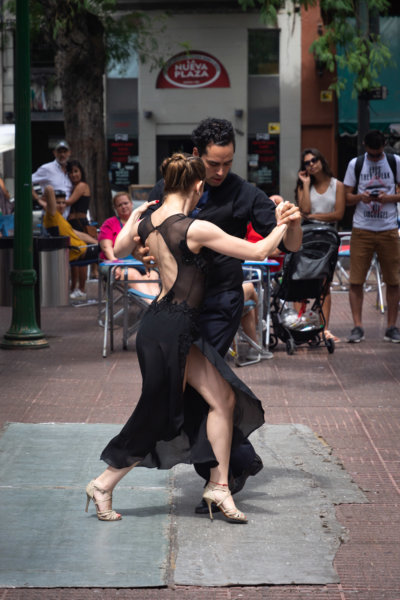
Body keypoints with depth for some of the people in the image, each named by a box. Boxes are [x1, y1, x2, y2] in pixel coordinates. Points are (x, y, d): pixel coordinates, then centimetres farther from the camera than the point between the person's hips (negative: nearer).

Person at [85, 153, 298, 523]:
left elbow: (120, 250, 23)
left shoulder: (149, 223, 3)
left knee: (223, 398, 9)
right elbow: (257, 252, -14)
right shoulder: (196, 229, -20)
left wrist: (133, 218, 36)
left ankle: (219, 485, 14)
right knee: (158, 417, 5)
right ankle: (104, 485, 18)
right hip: (171, 329, -9)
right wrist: (282, 225, 4)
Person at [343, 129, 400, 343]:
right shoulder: (355, 164, 6)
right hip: (362, 229, 0)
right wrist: (361, 197, -13)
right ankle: (357, 327, 1)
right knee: (356, 280, -4)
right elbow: (347, 197, 8)